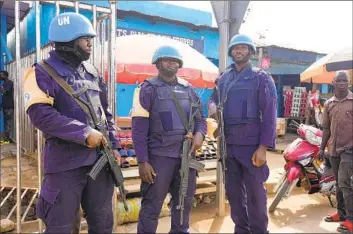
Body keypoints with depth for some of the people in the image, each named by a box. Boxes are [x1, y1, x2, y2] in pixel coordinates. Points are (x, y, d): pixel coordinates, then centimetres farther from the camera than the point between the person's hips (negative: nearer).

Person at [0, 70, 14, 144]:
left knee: (8, 122, -7)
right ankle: (7, 138, 11)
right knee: (7, 122, 8)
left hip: (9, 106, -9)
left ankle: (6, 139, -7)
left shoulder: (9, 82, -8)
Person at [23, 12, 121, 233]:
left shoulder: (93, 73, 11)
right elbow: (40, 114, -19)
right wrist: (84, 133, -21)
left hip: (100, 157, 6)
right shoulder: (43, 73, -6)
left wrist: (114, 145, 6)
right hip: (65, 161, -5)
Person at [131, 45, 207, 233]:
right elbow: (139, 128, -7)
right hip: (159, 156, -5)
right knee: (152, 206, 3)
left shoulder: (188, 89, 11)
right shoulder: (148, 89, -2)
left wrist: (200, 133, -9)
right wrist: (143, 161, -13)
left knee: (184, 203, 17)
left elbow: (200, 117, 14)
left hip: (186, 156, 5)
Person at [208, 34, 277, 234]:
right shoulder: (224, 77, 14)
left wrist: (263, 146, -15)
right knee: (233, 191, 13)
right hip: (228, 144, 5)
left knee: (255, 192, 3)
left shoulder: (261, 77, -1)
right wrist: (212, 106, -3)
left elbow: (269, 114, -7)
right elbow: (214, 98, 23)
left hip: (252, 145, -5)